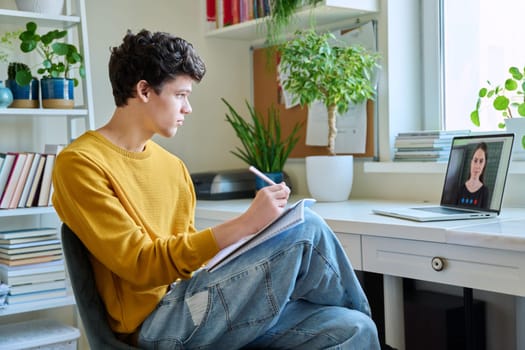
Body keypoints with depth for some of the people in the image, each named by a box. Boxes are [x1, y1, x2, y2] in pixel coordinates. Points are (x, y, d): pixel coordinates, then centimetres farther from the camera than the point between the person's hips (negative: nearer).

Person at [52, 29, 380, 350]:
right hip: (155, 320, -7)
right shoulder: (79, 163, -9)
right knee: (306, 230, -17)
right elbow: (141, 265, -17)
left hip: (194, 304, 7)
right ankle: (359, 312, 9)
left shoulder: (173, 166, 14)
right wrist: (245, 223, -22)